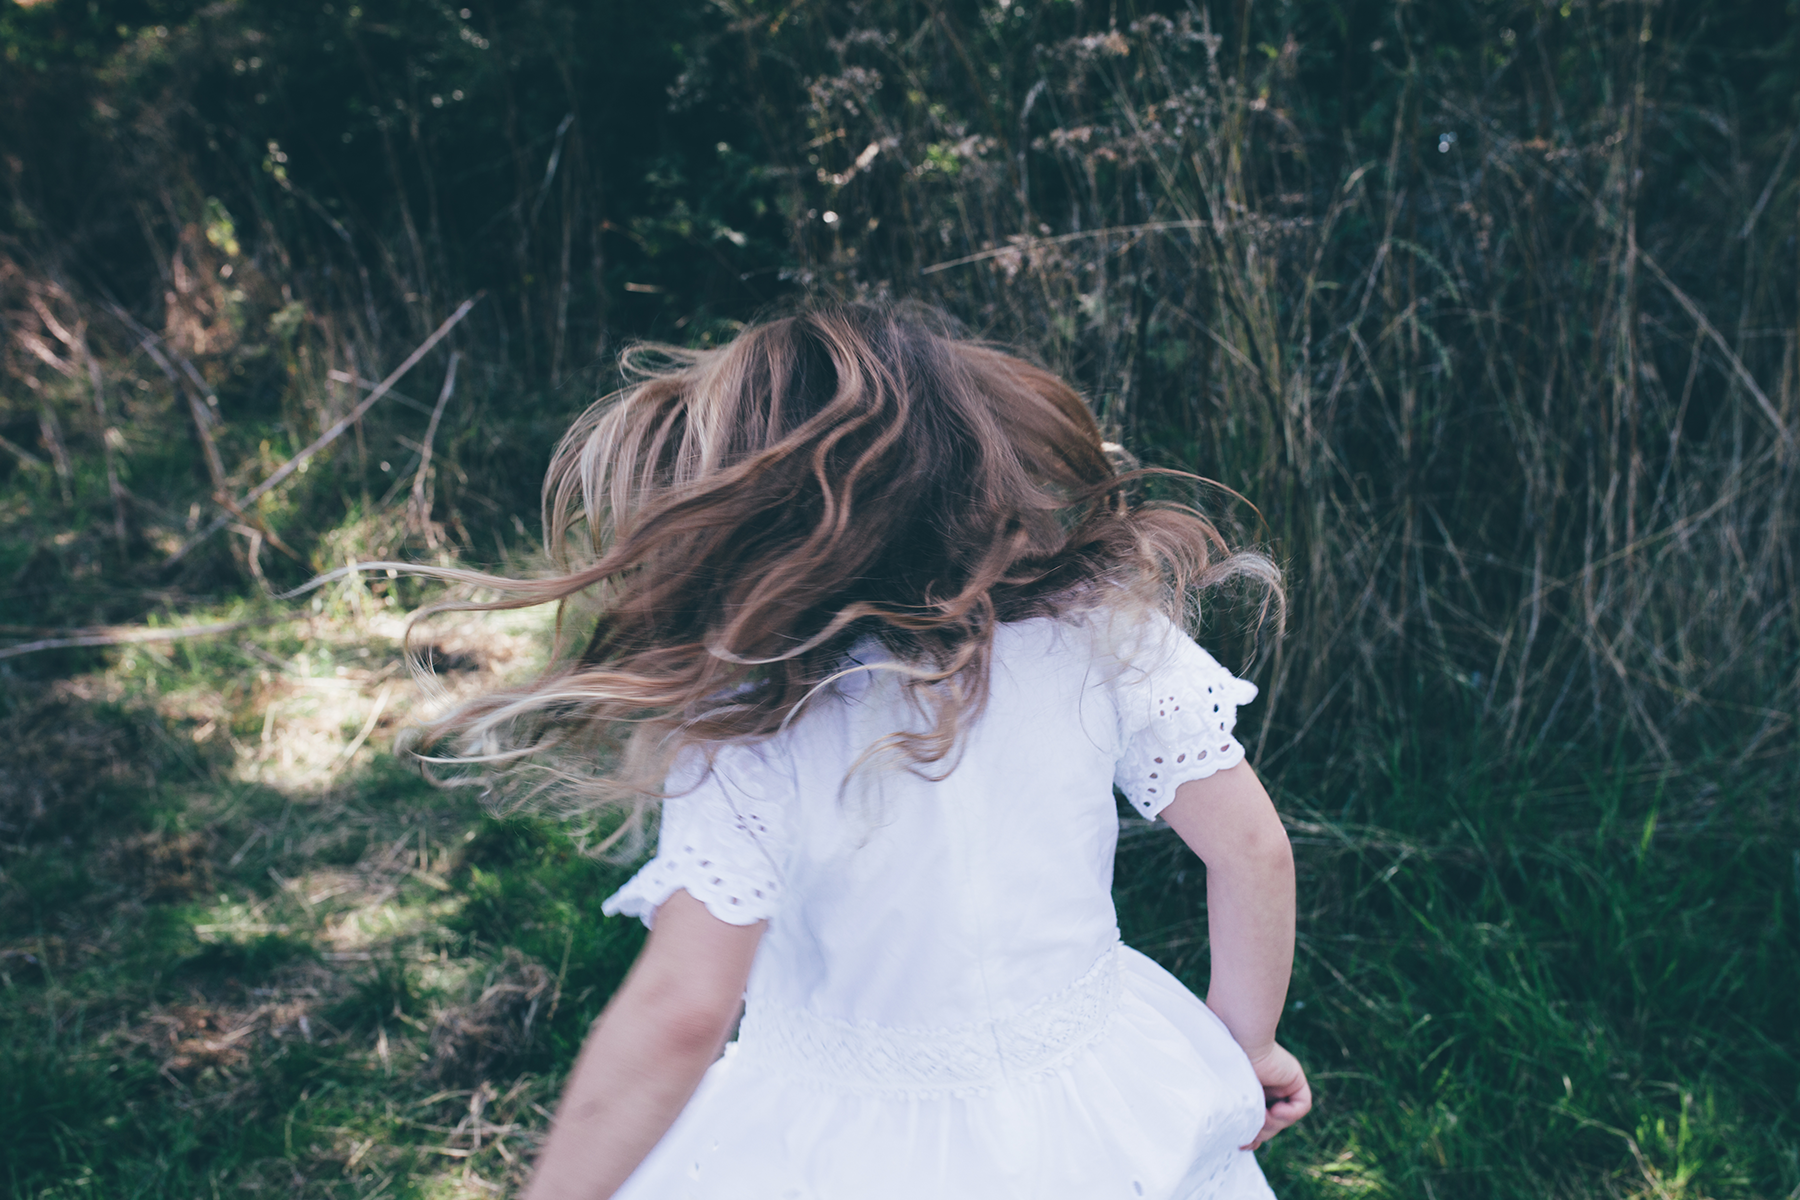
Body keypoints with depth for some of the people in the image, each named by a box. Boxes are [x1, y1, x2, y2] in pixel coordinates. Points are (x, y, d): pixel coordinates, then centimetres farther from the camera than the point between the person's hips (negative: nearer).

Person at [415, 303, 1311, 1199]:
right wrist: (1247, 1045, 7)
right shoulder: (1107, 629, -16)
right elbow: (1252, 848, -9)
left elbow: (678, 1015, -28)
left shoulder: (746, 736, -27)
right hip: (1094, 1113, 4)